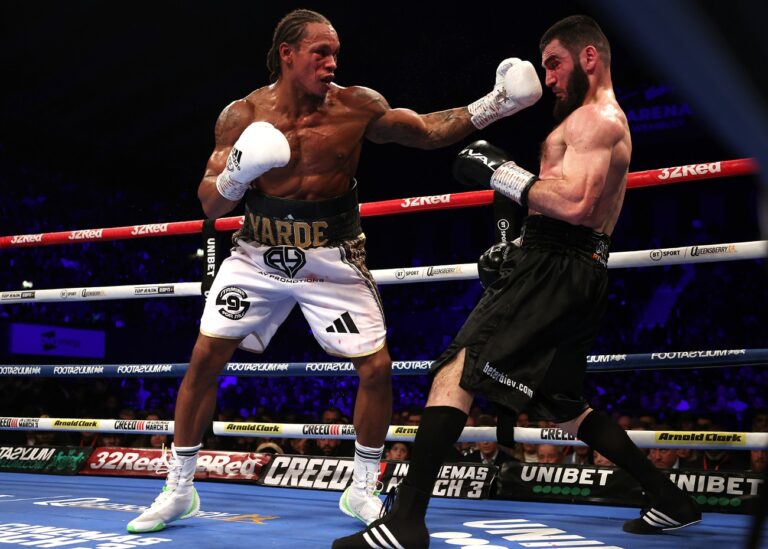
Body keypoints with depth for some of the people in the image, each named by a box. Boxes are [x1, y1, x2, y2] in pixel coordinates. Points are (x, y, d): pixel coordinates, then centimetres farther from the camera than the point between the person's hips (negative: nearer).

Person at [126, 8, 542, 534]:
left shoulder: (357, 107, -11)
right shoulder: (243, 116, -10)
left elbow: (428, 130, -1)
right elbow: (211, 204, -7)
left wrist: (492, 106, -12)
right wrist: (236, 175, -28)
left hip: (332, 259, 0)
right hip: (259, 255, 0)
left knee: (377, 367, -6)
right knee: (205, 358, -3)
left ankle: (362, 491, 16)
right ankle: (178, 490, 14)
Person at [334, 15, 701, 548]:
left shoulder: (594, 118, -8)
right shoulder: (606, 121, 26)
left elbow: (573, 203, -24)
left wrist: (499, 170, -17)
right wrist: (517, 244, 24)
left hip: (555, 270, -11)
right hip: (576, 271, 11)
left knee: (455, 373, -18)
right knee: (565, 406, 21)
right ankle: (669, 499, 24)